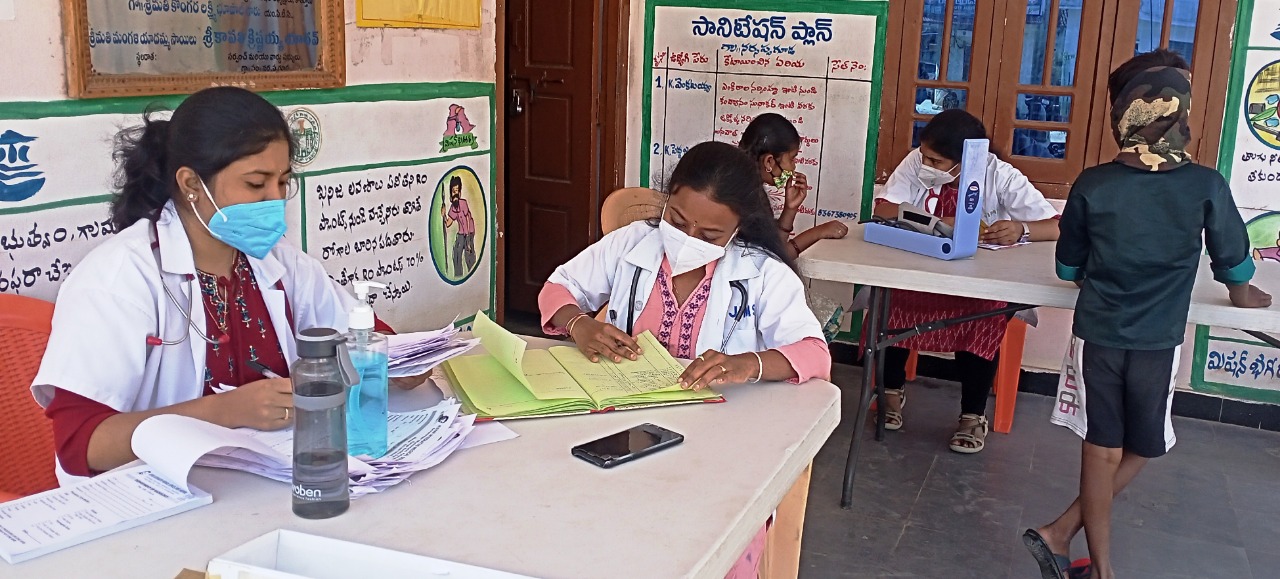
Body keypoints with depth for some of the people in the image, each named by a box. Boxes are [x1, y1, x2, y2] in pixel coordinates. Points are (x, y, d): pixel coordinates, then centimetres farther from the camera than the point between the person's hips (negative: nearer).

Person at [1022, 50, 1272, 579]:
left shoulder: (1092, 185, -9)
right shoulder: (1206, 186, -11)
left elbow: (1068, 268, 4)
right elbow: (1233, 258, 5)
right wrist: (1242, 294, 27)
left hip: (1096, 335, 1)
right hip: (1157, 343, -1)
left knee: (1101, 452, 10)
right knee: (1139, 453, 17)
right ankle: (1062, 532, 14)